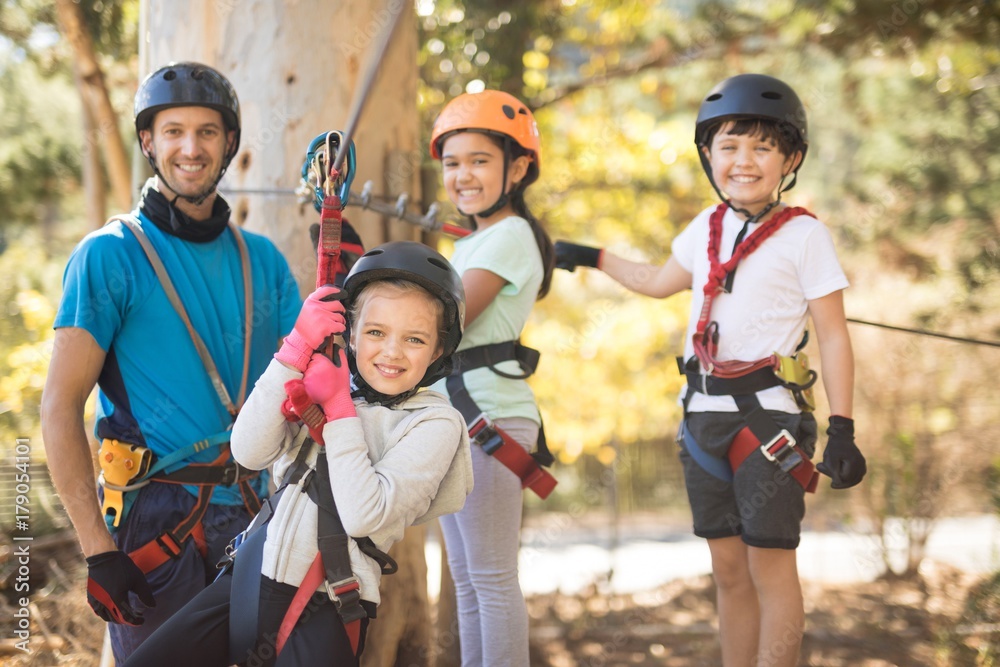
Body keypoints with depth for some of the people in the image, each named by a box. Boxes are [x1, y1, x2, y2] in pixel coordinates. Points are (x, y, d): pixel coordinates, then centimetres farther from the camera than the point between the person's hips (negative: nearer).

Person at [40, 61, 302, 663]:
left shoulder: (262, 259, 10)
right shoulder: (110, 256, -5)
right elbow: (61, 406, -9)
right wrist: (97, 548, -15)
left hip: (252, 516, 5)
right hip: (155, 516, -5)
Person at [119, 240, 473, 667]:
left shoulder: (436, 424, -4)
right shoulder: (321, 384, 7)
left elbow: (363, 515, -15)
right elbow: (248, 452, -7)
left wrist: (338, 408, -9)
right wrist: (297, 350, -12)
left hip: (326, 607, -4)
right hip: (251, 578, 4)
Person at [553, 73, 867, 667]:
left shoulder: (804, 235, -6)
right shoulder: (707, 228, 11)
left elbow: (834, 337, -7)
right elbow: (659, 282, 32)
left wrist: (843, 430, -13)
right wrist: (591, 257, 37)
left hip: (769, 414, -6)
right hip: (706, 412, 6)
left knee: (771, 567, -5)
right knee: (729, 569, 10)